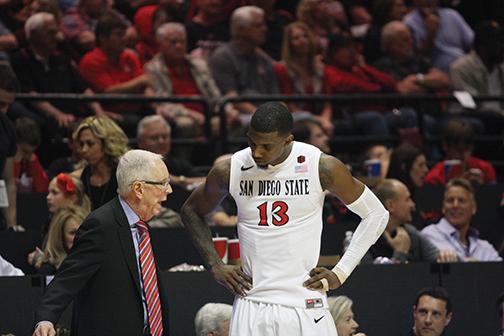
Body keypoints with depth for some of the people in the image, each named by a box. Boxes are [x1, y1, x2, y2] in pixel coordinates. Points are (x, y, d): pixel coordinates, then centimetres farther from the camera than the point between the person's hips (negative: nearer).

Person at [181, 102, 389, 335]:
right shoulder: (230, 171, -1)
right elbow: (191, 211, 19)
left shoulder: (321, 167, -6)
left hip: (305, 307, -1)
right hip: (251, 307, 1)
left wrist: (340, 273, 1)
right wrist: (215, 266, 8)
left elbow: (376, 214, 5)